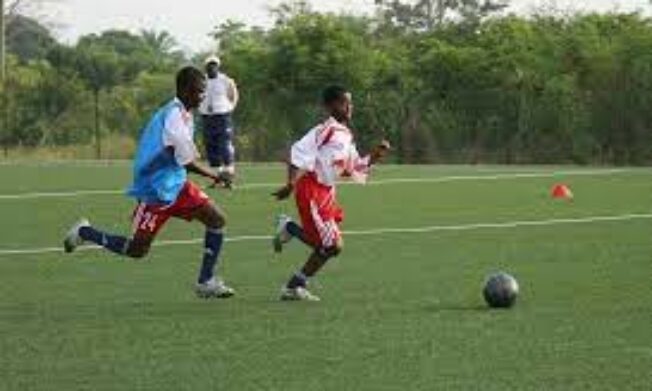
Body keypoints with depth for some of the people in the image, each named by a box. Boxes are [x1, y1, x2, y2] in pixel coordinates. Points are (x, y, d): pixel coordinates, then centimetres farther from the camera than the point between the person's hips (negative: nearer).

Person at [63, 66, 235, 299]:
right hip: (156, 190, -9)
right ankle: (84, 232, 16)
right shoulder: (174, 116, -21)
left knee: (216, 219, -1)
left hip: (175, 186, 9)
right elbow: (187, 162, -20)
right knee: (137, 249, -4)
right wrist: (214, 177, -8)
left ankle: (206, 282, 4)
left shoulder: (183, 114, 9)